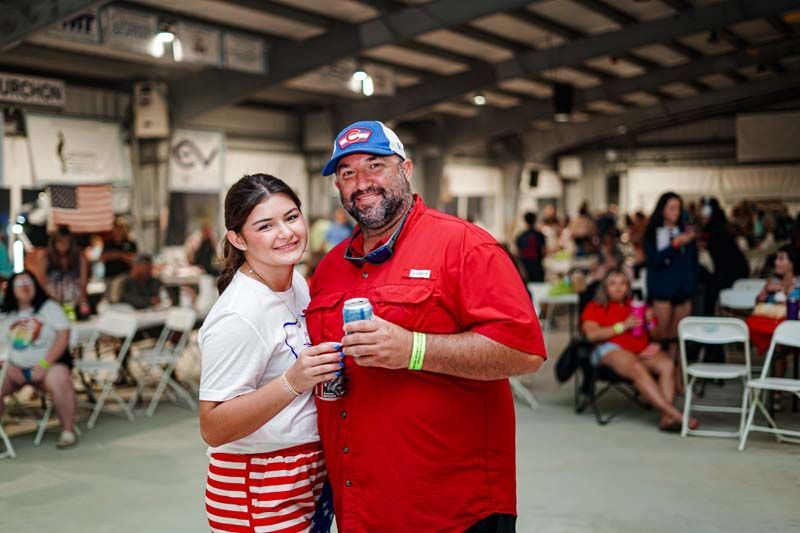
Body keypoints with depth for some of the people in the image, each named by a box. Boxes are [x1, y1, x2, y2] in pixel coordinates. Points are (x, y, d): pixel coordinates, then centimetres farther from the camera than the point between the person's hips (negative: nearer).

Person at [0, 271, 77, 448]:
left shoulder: (49, 307, 4)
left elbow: (63, 336, -5)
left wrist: (44, 364, -15)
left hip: (49, 363, -3)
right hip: (17, 367, 3)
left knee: (60, 381, -35)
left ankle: (68, 431, -24)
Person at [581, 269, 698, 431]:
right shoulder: (594, 307, 17)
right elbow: (592, 334, -2)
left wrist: (650, 322, 4)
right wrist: (623, 326, -5)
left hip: (643, 350, 4)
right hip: (612, 349, -4)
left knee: (667, 364, -29)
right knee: (637, 369, -36)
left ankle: (666, 418, -40)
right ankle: (675, 414, -41)